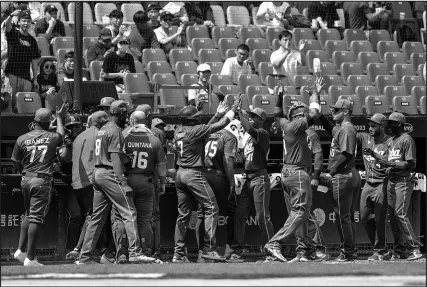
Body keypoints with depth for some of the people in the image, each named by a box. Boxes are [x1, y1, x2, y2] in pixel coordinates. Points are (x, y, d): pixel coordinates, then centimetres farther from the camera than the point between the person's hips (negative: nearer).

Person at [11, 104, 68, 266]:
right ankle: (30, 258, -4)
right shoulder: (51, 138, -4)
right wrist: (60, 118, 38)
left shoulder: (22, 139, -1)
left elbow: (16, 163, 7)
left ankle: (20, 250, 14)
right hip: (42, 181, -4)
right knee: (36, 218, -3)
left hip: (25, 180, 4)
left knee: (29, 215, 20)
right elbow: (61, 135, 22)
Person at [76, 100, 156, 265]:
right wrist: (122, 183, -20)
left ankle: (84, 257, 10)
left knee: (97, 218, 11)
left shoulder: (101, 131, 18)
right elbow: (115, 158, -16)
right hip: (110, 174, -9)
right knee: (129, 213, -9)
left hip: (97, 173, 9)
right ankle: (135, 252, -17)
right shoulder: (115, 131, -9)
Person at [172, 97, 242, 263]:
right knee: (211, 208, -4)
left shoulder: (179, 130, 9)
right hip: (194, 174, -8)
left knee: (183, 214, 11)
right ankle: (209, 249, -11)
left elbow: (205, 129, 22)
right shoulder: (194, 130, -14)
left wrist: (217, 115, 24)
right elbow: (219, 126, -12)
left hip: (180, 174, 8)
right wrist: (234, 110, -1)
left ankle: (179, 254, 9)